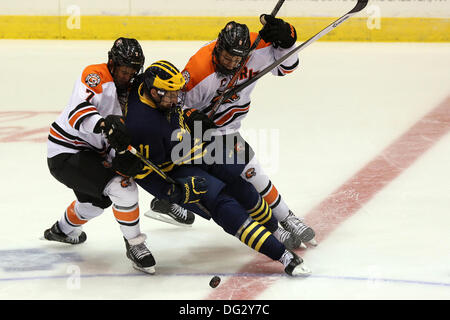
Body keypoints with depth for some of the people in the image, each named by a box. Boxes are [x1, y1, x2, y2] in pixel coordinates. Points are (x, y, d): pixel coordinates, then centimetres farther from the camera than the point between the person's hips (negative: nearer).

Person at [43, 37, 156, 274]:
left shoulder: (126, 89, 9)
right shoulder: (96, 76, -20)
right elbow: (78, 110, -37)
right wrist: (104, 124, -54)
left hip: (90, 153, 11)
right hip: (66, 154, -10)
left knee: (97, 201, 34)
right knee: (122, 188, -25)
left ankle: (63, 229, 62)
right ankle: (135, 245, -10)